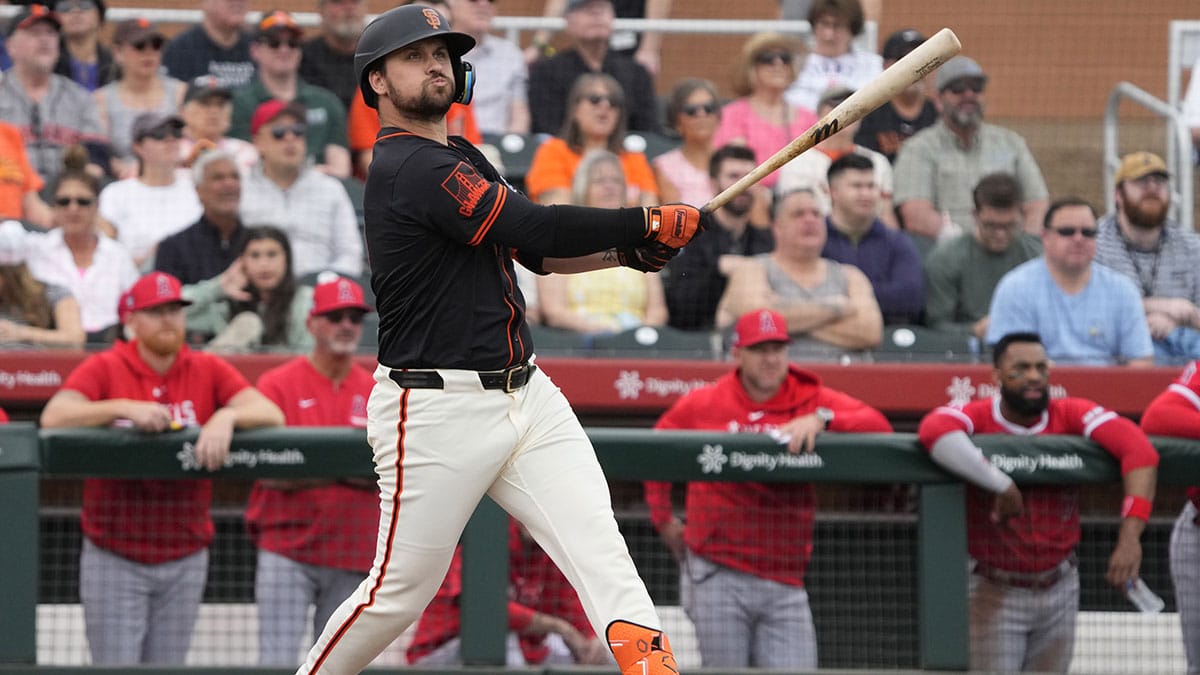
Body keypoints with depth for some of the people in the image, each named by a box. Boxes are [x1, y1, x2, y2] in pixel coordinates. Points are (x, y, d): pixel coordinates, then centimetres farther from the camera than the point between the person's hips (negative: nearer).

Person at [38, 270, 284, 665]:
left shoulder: (208, 371, 4)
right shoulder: (104, 369, -4)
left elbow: (271, 414, -6)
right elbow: (54, 417, -20)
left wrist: (227, 416, -28)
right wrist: (125, 407, -31)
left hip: (185, 559, 3)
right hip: (114, 557, -3)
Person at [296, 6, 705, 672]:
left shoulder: (462, 159, 18)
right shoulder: (409, 167, -14)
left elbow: (534, 250, 21)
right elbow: (534, 226, -20)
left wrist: (627, 251, 4)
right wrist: (648, 223, -12)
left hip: (524, 392, 9)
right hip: (436, 409, -8)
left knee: (596, 539, -11)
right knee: (401, 589, 0)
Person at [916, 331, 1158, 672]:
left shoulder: (1071, 414, -7)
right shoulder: (978, 417, -14)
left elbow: (1139, 449, -21)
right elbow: (934, 430, -38)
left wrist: (1130, 535, -35)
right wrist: (1001, 484, -41)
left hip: (1060, 589, 3)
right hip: (995, 592, -3)